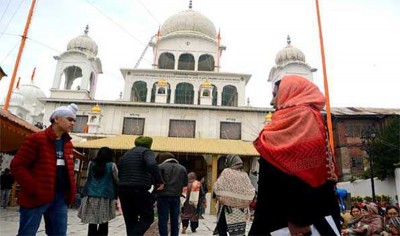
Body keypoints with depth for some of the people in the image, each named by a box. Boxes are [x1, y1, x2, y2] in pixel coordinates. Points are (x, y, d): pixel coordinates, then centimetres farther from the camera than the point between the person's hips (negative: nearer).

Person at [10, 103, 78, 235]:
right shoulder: (36, 139, -8)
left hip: (60, 197, 6)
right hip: (36, 198, -6)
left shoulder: (68, 144, 13)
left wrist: (71, 191, 8)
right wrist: (33, 189, -17)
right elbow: (17, 166, -10)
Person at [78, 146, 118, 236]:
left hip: (91, 196, 3)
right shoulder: (112, 165, -3)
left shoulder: (91, 164, 6)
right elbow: (117, 181, 4)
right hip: (106, 197, -3)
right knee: (104, 223, 4)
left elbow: (88, 178, 16)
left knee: (92, 223, 6)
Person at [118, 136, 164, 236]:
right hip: (139, 190, -7)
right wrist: (159, 181, -19)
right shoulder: (146, 151, 0)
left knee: (130, 220, 14)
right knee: (148, 217, 4)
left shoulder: (125, 154, 22)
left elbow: (119, 174, 22)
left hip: (123, 190, 7)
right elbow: (152, 165, -22)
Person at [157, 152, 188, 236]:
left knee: (163, 219, 3)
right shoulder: (182, 168, 7)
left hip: (163, 196, -3)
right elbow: (185, 183, 10)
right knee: (175, 219, 14)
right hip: (176, 197, 3)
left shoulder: (161, 166, -4)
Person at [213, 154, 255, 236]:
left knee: (222, 228, 8)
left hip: (227, 206, -4)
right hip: (240, 208, 4)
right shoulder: (244, 174, 1)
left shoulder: (227, 172, -10)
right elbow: (251, 191, 3)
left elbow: (217, 187, -13)